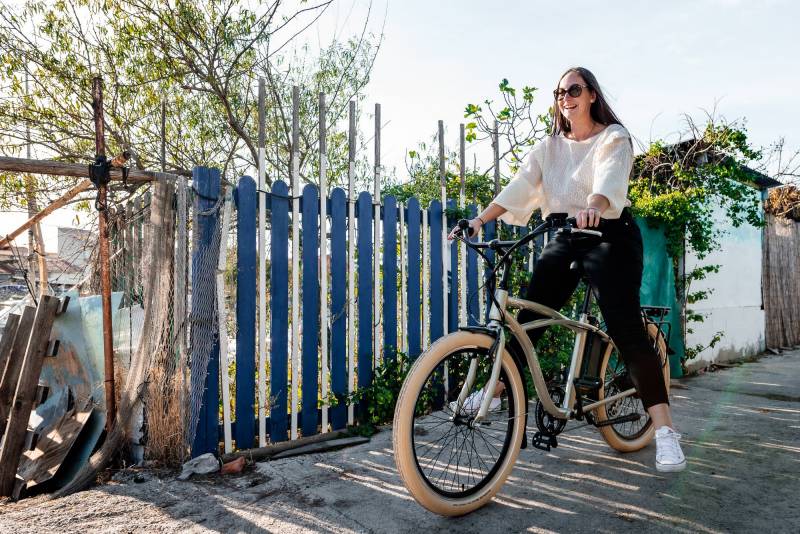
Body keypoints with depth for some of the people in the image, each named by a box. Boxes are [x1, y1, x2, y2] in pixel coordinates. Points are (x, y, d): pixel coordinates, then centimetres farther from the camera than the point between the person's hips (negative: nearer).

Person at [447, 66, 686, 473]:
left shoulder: (613, 137, -2)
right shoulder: (549, 146, 11)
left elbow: (609, 181, -23)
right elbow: (519, 186, -2)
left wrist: (593, 207, -46)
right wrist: (480, 219, -15)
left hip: (610, 236, -4)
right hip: (565, 239, 5)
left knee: (625, 328, -13)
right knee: (529, 316, 1)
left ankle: (664, 430, -8)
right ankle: (495, 388, 16)